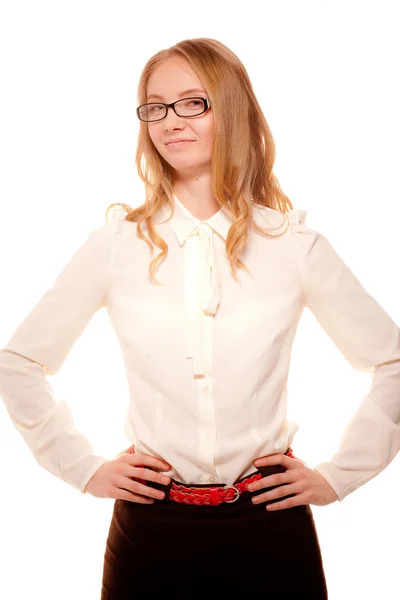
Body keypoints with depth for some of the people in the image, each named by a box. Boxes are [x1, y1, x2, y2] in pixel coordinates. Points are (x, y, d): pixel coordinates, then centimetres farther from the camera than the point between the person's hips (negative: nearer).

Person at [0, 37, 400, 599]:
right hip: (150, 529, 0)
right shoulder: (116, 242, -4)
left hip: (270, 526, 0)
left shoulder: (293, 242, -5)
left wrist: (338, 476, -1)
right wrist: (83, 467, 1)